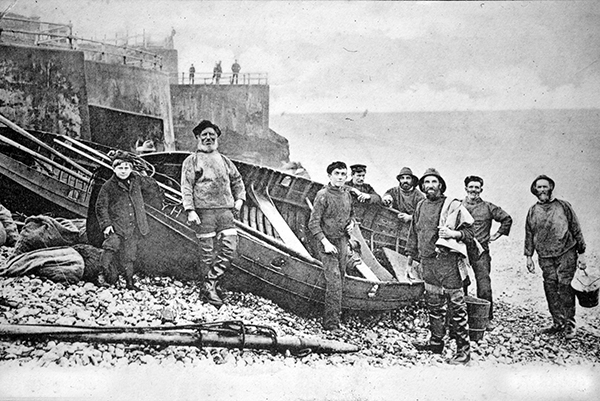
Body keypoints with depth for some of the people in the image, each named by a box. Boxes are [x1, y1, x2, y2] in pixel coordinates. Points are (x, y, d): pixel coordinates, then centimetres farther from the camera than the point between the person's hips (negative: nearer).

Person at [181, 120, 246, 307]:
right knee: (207, 251, -2)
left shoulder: (223, 160, 21)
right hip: (203, 210, -4)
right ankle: (209, 289, 8)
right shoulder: (191, 161, 7)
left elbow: (237, 180, 31)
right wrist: (190, 210, -12)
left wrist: (239, 198, 15)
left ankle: (209, 285, -2)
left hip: (225, 209, 4)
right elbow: (186, 187, -1)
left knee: (229, 247, -8)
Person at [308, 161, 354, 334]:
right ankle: (331, 323, -8)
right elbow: (313, 223, -14)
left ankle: (333, 314, 23)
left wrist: (350, 224, 6)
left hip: (342, 242, 7)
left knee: (340, 280, 11)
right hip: (328, 243, -7)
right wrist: (325, 242, -21)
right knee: (334, 282, -12)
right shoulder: (323, 195, -11)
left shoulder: (347, 194, 9)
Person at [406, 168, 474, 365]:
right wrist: (410, 256, 23)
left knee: (456, 304, -5)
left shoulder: (453, 206, -4)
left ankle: (464, 349, 0)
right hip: (427, 261, 6)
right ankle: (436, 341, 28)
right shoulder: (421, 206, 14)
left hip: (448, 260, -6)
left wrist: (453, 233, -19)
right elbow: (414, 233, 23)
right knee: (433, 303, 15)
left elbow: (469, 232, -2)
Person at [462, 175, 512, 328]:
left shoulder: (488, 207, 6)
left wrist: (497, 235, 11)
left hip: (481, 252, -1)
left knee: (485, 288, -5)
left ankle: (487, 318, 5)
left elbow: (507, 219, 16)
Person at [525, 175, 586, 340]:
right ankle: (558, 323, 12)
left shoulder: (563, 206, 3)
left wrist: (581, 253, 1)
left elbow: (576, 230, 4)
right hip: (545, 258, 3)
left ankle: (570, 324, 1)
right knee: (550, 290, 2)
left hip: (566, 254, -3)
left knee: (565, 287, -8)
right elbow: (529, 235, 16)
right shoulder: (532, 211, 11)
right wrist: (529, 256, 10)